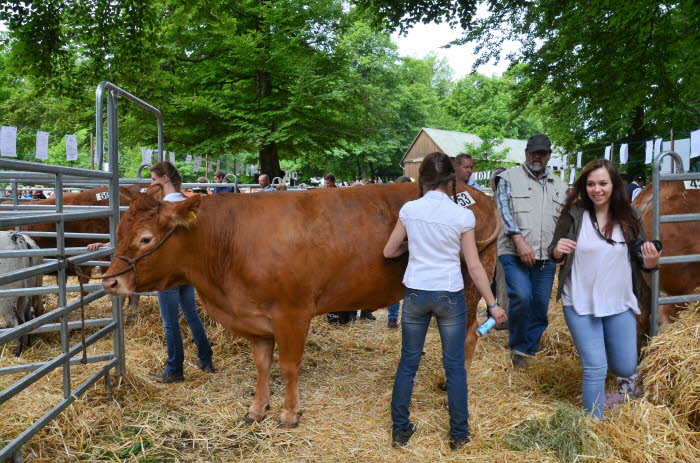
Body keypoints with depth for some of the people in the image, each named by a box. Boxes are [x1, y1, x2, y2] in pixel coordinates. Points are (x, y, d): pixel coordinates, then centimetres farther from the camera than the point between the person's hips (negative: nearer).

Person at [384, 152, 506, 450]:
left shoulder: (409, 209, -4)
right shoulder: (463, 215, -9)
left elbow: (389, 252, 5)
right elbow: (474, 267, -6)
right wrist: (493, 304, 3)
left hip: (415, 294, 2)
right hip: (450, 296, -1)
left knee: (408, 362, 15)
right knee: (455, 366, 12)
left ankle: (400, 431, 23)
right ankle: (459, 435, 22)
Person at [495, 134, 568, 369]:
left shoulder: (559, 186, 18)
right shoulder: (510, 178, 4)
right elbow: (505, 210, -8)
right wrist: (519, 240, -18)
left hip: (546, 256, 5)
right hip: (515, 253, -4)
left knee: (541, 304, 6)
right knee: (521, 297, -18)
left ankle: (532, 345, 27)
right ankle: (518, 347, 2)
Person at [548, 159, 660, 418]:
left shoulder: (629, 218, -2)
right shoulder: (573, 215, -9)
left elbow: (641, 261, 6)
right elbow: (553, 254, 0)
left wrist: (650, 263, -17)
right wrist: (558, 251, -24)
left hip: (620, 304, 3)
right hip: (581, 304, -3)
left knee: (626, 369, 13)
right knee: (595, 369, -2)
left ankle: (602, 349, 47)